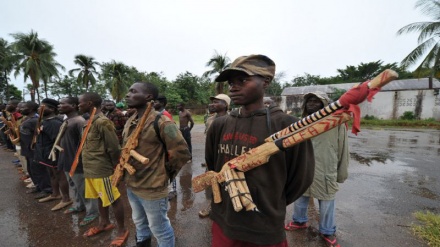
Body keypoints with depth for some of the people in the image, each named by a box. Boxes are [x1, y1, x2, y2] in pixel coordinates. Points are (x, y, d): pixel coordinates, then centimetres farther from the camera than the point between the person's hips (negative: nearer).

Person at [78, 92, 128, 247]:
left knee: (113, 200, 4)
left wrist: (115, 167, -8)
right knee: (100, 198, 22)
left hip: (101, 170, -9)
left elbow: (113, 148, -19)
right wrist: (88, 165, 16)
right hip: (90, 169, 9)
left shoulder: (102, 122, -19)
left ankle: (122, 231, 19)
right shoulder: (91, 121, 11)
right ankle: (104, 224, 41)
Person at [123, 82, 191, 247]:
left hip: (152, 188, -8)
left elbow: (182, 152, -21)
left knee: (159, 229, 13)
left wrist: (167, 172, -9)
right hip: (131, 185, 8)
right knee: (139, 222, 30)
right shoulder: (130, 121, 4)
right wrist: (126, 174, 12)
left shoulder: (161, 122, -22)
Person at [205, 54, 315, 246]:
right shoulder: (219, 125, -5)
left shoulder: (286, 126, -17)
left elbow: (301, 178, -6)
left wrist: (270, 207, 4)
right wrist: (227, 200, 11)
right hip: (222, 223, 4)